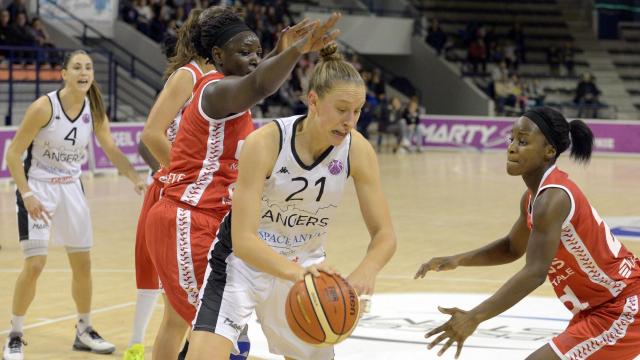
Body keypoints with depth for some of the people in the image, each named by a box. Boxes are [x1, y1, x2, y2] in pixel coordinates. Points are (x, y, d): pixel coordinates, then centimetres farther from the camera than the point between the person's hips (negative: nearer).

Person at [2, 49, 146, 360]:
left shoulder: (94, 111, -4)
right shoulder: (44, 107, -19)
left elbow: (111, 150, -5)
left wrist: (135, 178, -23)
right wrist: (27, 195, -24)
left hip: (71, 189, 5)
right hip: (37, 187, -5)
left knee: (82, 264, 10)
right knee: (35, 264, -13)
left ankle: (84, 331, 28)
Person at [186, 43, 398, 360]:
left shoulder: (358, 150, -16)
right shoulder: (265, 143, -27)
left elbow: (384, 235, -11)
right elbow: (243, 241, -30)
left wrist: (366, 271, -34)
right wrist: (295, 272, -47)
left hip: (304, 266, 4)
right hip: (244, 261, -4)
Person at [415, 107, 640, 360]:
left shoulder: (552, 199, -25)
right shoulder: (534, 196, 5)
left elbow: (534, 273, -33)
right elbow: (513, 248, 21)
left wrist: (474, 318, -39)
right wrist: (458, 260, 6)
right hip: (599, 308, 10)